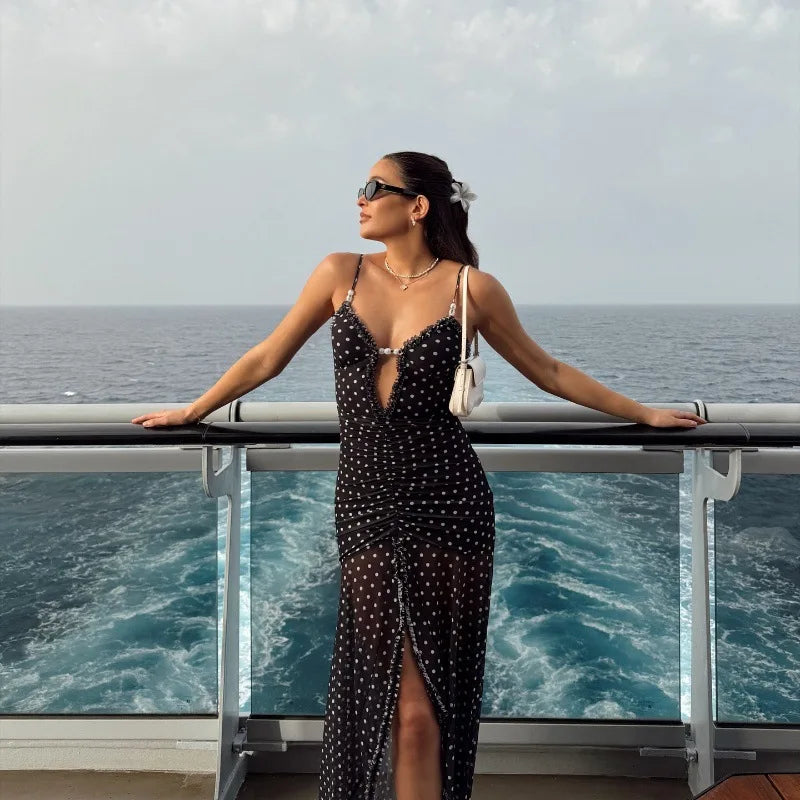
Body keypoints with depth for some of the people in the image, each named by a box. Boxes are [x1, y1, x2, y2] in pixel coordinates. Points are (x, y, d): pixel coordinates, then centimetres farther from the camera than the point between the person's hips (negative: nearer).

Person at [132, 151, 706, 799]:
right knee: (381, 686, 4)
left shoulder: (472, 287, -1)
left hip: (448, 502, -2)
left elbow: (547, 372, 11)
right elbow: (268, 358, 14)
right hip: (365, 501, 2)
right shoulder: (341, 273, 5)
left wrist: (644, 414, 14)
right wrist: (191, 412, 20)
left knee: (424, 701, 2)